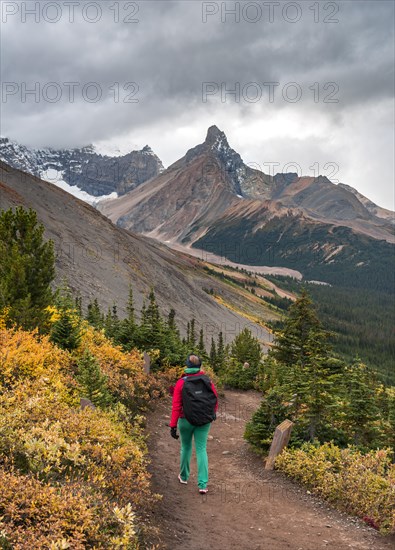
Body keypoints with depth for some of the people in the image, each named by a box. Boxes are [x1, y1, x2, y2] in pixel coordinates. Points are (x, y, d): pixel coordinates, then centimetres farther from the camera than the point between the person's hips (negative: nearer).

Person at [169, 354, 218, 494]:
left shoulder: (181, 383, -11)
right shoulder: (207, 381, -5)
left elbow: (176, 406, -12)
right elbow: (215, 400, 2)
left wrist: (173, 426, -9)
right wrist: (213, 414, 20)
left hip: (186, 420, -1)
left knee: (186, 447, 19)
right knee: (201, 450, 5)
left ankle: (184, 476, 37)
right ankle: (202, 484, -3)